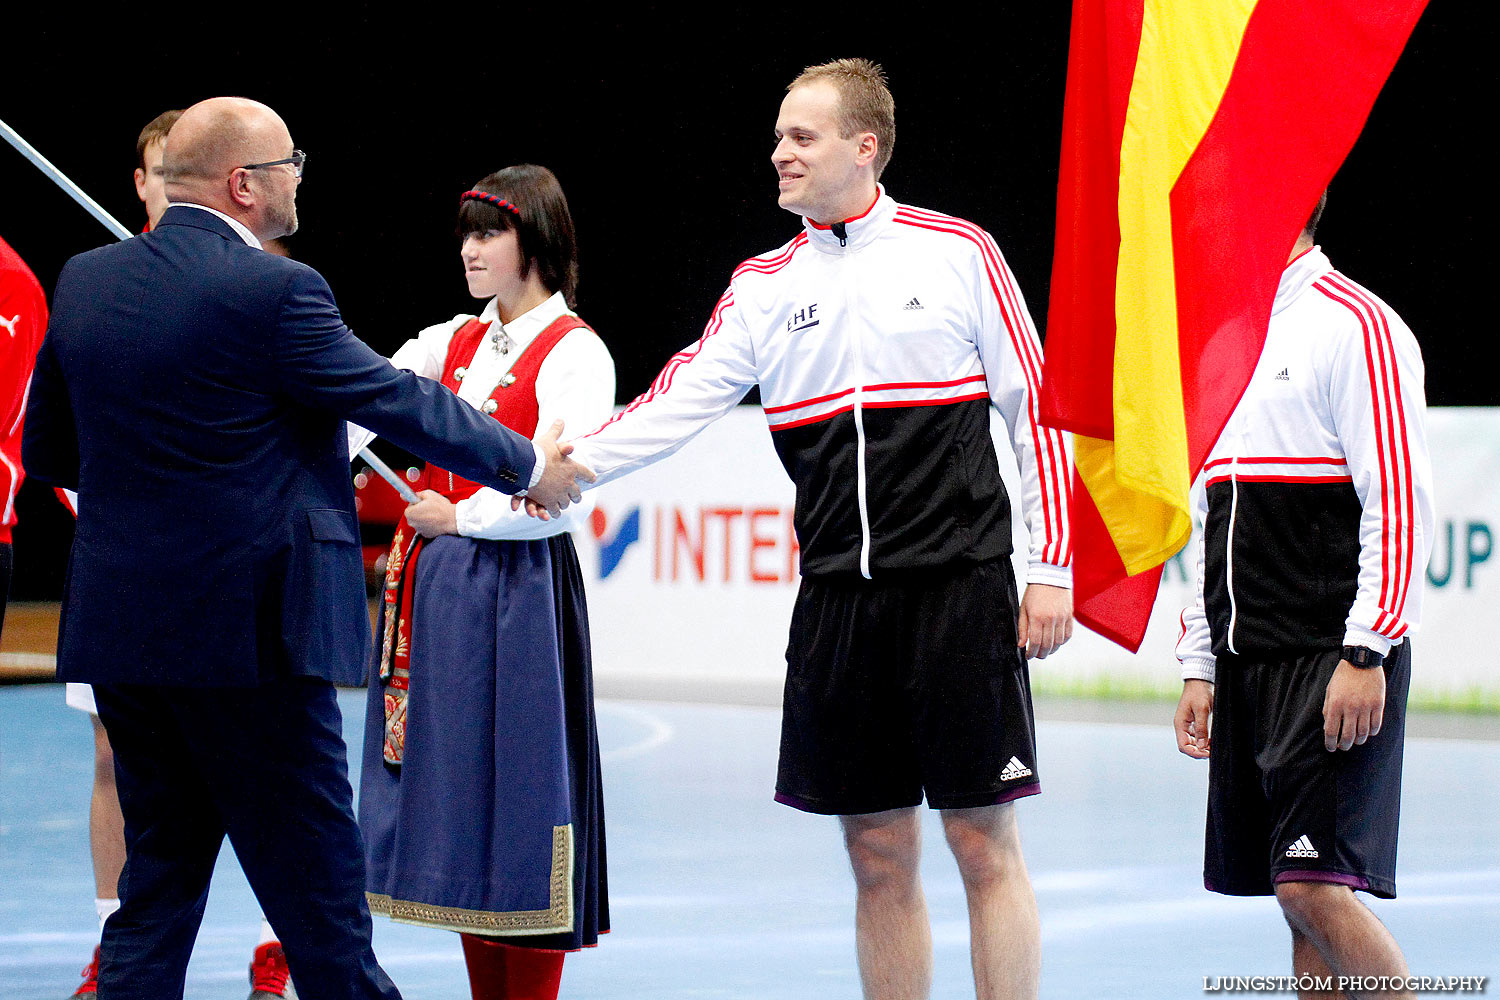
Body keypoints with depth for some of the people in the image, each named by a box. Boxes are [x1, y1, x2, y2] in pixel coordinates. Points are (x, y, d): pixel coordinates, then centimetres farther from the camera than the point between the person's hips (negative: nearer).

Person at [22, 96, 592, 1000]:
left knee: (159, 879, 13)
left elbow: (48, 452, 14)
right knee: (320, 900, 1)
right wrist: (530, 467, 8)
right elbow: (400, 403, -6)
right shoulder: (270, 290, -15)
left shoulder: (84, 281, 6)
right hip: (247, 633, -7)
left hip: (120, 623, 7)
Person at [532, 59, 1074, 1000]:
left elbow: (1035, 408, 2)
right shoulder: (764, 287, 10)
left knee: (984, 844, -3)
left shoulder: (958, 252, 1)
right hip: (840, 596, 4)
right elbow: (682, 401, 0)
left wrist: (1053, 568, -3)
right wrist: (574, 464, -17)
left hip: (959, 581, -4)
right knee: (879, 853, 6)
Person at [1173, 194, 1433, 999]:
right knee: (1301, 902, 6)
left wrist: (1365, 655, -20)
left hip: (1336, 662, -8)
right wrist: (1199, 666, 17)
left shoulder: (1356, 326, -8)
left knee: (1314, 886, -15)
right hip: (1248, 663, 8)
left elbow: (1401, 506, -14)